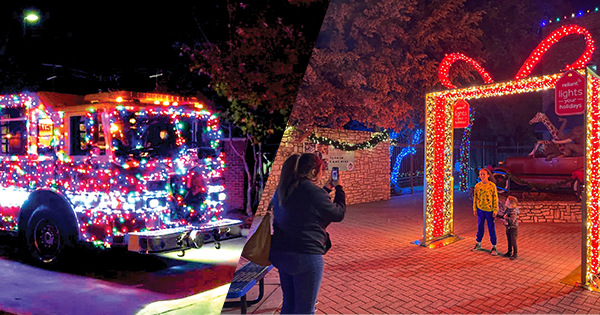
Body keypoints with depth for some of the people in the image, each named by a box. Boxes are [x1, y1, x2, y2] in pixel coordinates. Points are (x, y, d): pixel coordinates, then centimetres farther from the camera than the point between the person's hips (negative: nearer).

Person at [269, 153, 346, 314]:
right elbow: (338, 214, -7)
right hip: (305, 255, -8)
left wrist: (327, 189, 22)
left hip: (279, 253, 8)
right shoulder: (311, 190, -19)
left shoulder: (283, 189, 6)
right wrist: (339, 188, 6)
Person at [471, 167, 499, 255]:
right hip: (480, 209, 3)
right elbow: (475, 197, 8)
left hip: (489, 210, -3)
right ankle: (478, 244, 27)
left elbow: (495, 198, -4)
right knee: (480, 227, 13)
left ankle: (494, 246, 13)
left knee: (491, 228, 3)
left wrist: (495, 210, -6)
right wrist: (474, 209, 7)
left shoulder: (492, 185, -7)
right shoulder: (477, 185, 1)